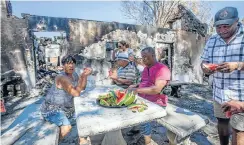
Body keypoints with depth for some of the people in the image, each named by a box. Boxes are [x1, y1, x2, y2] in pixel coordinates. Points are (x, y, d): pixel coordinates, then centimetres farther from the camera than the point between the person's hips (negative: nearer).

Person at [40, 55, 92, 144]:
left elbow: (82, 88, 1)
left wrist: (85, 75, -13)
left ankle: (81, 137, 25)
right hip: (52, 109, -8)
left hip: (65, 107, 9)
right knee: (67, 127, -28)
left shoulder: (74, 74, -1)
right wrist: (81, 77, -27)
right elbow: (76, 94, -31)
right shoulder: (62, 78, -27)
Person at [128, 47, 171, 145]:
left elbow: (157, 89, -26)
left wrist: (137, 90, -26)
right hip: (143, 100, 8)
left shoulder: (162, 69, -15)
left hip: (155, 103, -8)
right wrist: (135, 86, 4)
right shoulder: (146, 68, 11)